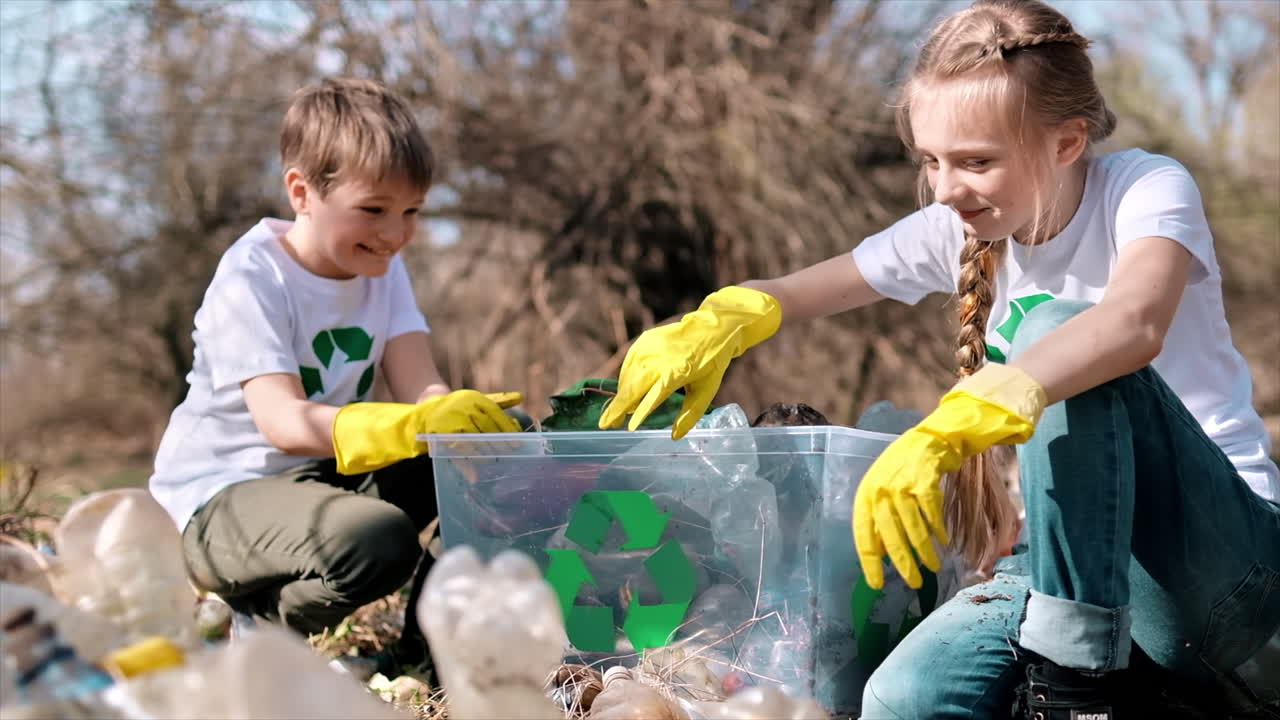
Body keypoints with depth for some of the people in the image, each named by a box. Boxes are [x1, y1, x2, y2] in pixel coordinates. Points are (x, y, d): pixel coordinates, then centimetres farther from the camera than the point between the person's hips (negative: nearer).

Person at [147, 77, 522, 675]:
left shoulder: (382, 267, 5)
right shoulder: (251, 280, -17)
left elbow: (421, 390, -8)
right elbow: (285, 423, -30)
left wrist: (466, 416, -32)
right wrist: (414, 425, -45)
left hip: (327, 476, 7)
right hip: (221, 499, -7)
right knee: (378, 541, -36)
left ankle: (425, 638, 3)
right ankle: (265, 624, -6)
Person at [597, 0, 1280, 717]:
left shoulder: (1146, 190, -12)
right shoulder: (961, 231, 6)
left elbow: (1137, 324, -35)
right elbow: (795, 292, 8)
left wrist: (945, 432, -49)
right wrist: (715, 326, -19)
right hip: (1087, 556, 5)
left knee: (1056, 329, -28)